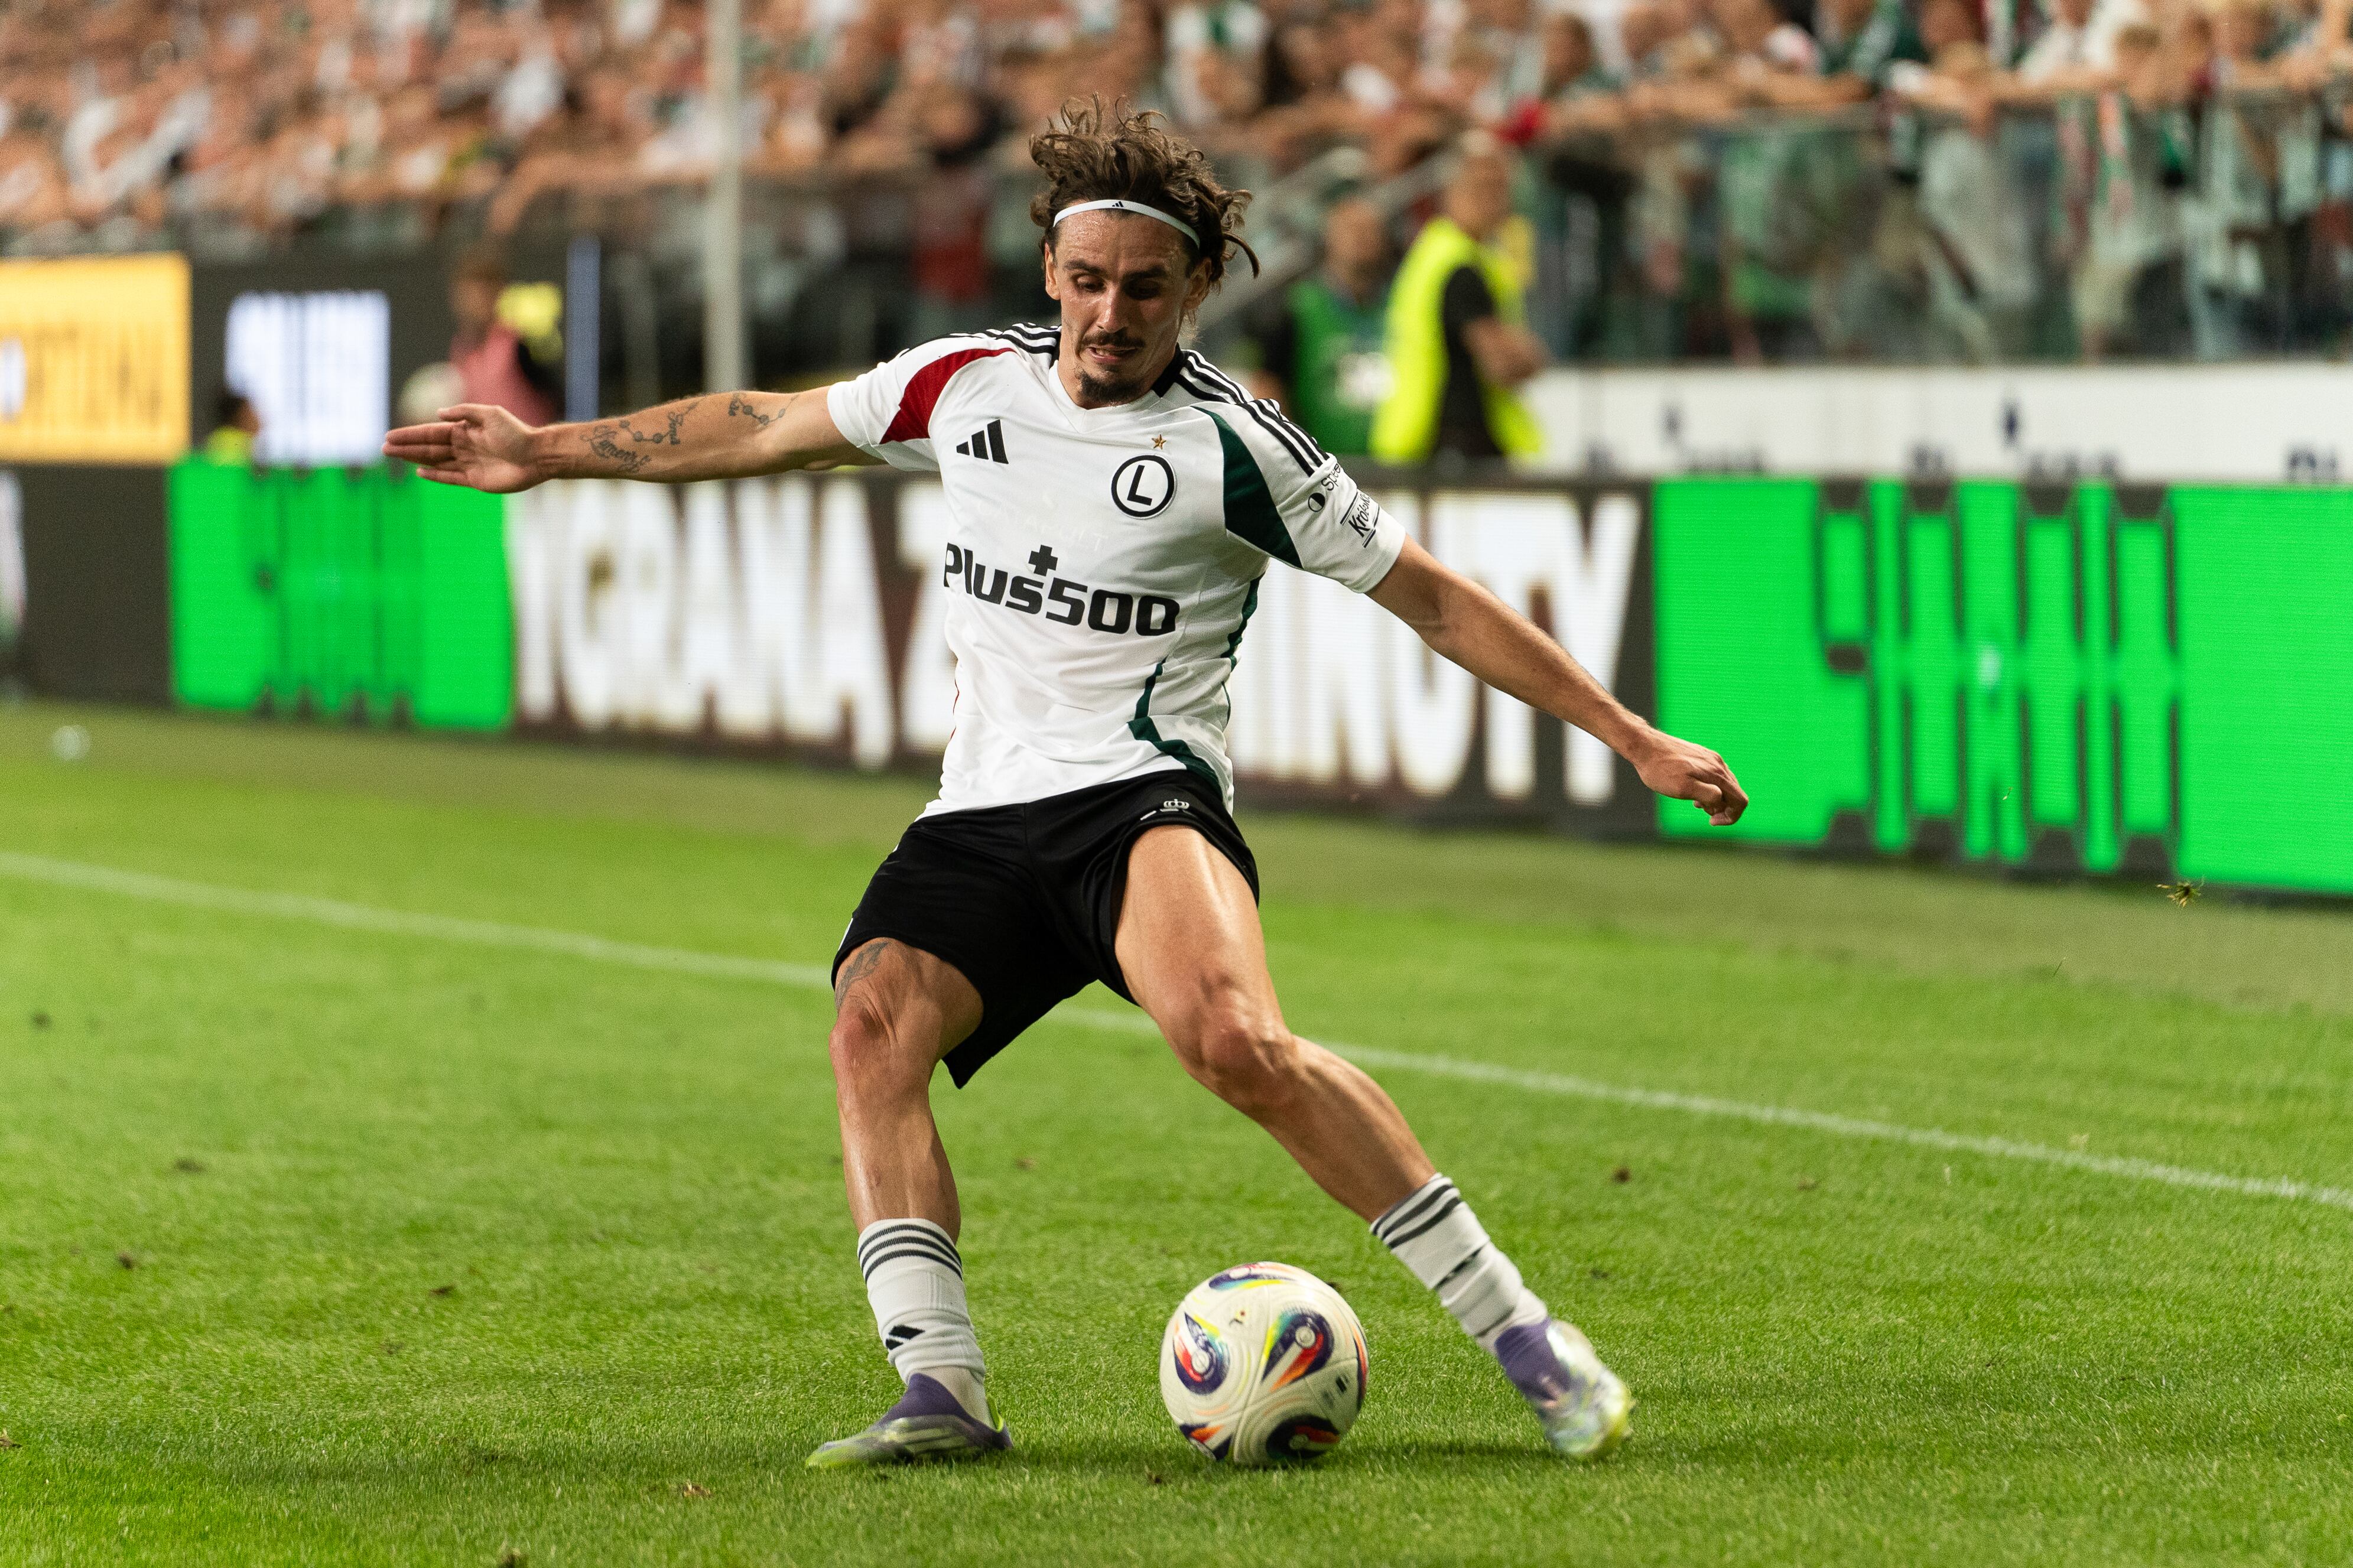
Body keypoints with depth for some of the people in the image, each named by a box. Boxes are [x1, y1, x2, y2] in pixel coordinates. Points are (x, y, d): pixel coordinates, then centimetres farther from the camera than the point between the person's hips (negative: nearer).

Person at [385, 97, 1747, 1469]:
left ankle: (1518, 1332, -25)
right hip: (981, 819, 5)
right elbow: (766, 428, 25)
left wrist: (1635, 738, 0)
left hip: (1141, 796, -5)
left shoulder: (1232, 446, -4)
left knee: (1237, 1043, -33)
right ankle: (942, 1392, -30)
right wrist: (555, 453, 30)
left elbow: (1433, 598, 1)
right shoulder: (966, 384, 10)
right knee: (875, 1027, -24)